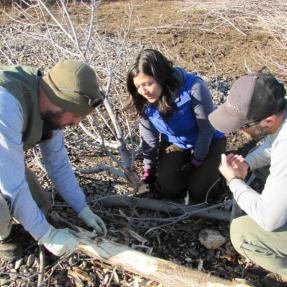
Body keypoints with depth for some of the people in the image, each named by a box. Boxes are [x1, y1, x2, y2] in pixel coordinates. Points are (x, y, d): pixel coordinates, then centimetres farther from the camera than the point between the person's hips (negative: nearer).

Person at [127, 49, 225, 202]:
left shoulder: (194, 88, -35)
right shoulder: (143, 100, -20)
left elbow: (207, 130, -21)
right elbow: (149, 136, -4)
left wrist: (196, 162, -13)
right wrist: (149, 168, 1)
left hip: (207, 141, -3)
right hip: (174, 143, 4)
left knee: (198, 192, -12)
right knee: (168, 190, -9)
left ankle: (212, 165, 18)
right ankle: (184, 161, 20)